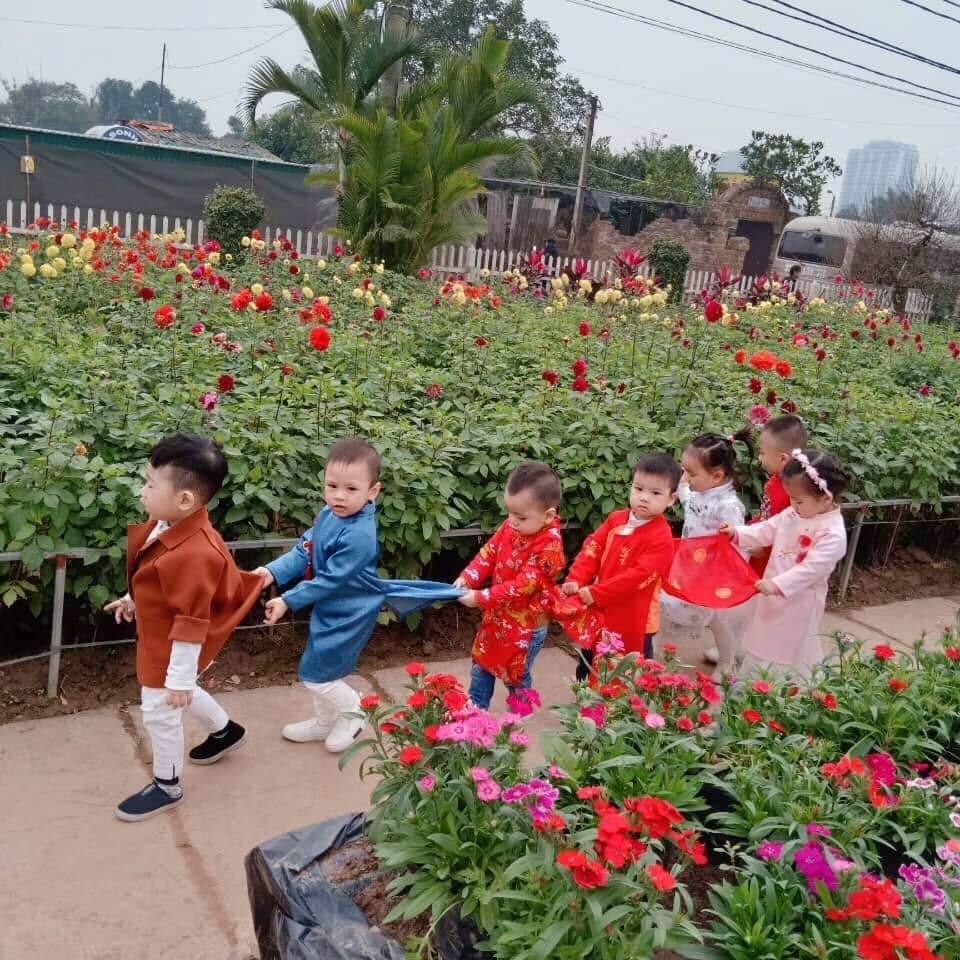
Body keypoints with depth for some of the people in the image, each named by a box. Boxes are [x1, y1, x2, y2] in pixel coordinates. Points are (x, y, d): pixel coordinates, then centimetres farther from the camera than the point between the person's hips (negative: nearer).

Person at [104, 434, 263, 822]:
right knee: (175, 697, 30)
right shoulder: (169, 523, -11)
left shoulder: (193, 554, -40)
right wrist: (133, 599, 24)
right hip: (159, 634, 10)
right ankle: (225, 731, 54)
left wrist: (180, 678, -23)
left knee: (159, 712, 9)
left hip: (173, 647, -10)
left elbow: (192, 623, -31)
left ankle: (167, 787, 33)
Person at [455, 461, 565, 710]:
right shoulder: (510, 526, -8)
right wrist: (467, 578, -17)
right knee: (481, 668, 20)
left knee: (516, 677, 12)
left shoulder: (549, 546, -29)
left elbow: (522, 585, -30)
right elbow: (489, 553, 0)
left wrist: (480, 598, -29)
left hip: (526, 624, -7)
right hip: (497, 616, 7)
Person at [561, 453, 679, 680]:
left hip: (632, 623, -6)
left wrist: (596, 594, -28)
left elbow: (639, 576, -27)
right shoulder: (615, 519, -1)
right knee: (587, 673, 25)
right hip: (599, 615, 6)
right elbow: (592, 549, -3)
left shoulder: (661, 538, -21)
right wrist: (575, 581, -19)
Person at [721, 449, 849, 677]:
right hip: (771, 593, 8)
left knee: (790, 653, 7)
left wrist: (777, 585, -38)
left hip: (798, 603, -8)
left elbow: (811, 569, -31)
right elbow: (767, 530, 8)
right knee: (761, 643, 23)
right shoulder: (794, 513, -2)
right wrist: (738, 534, -5)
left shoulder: (833, 535, -25)